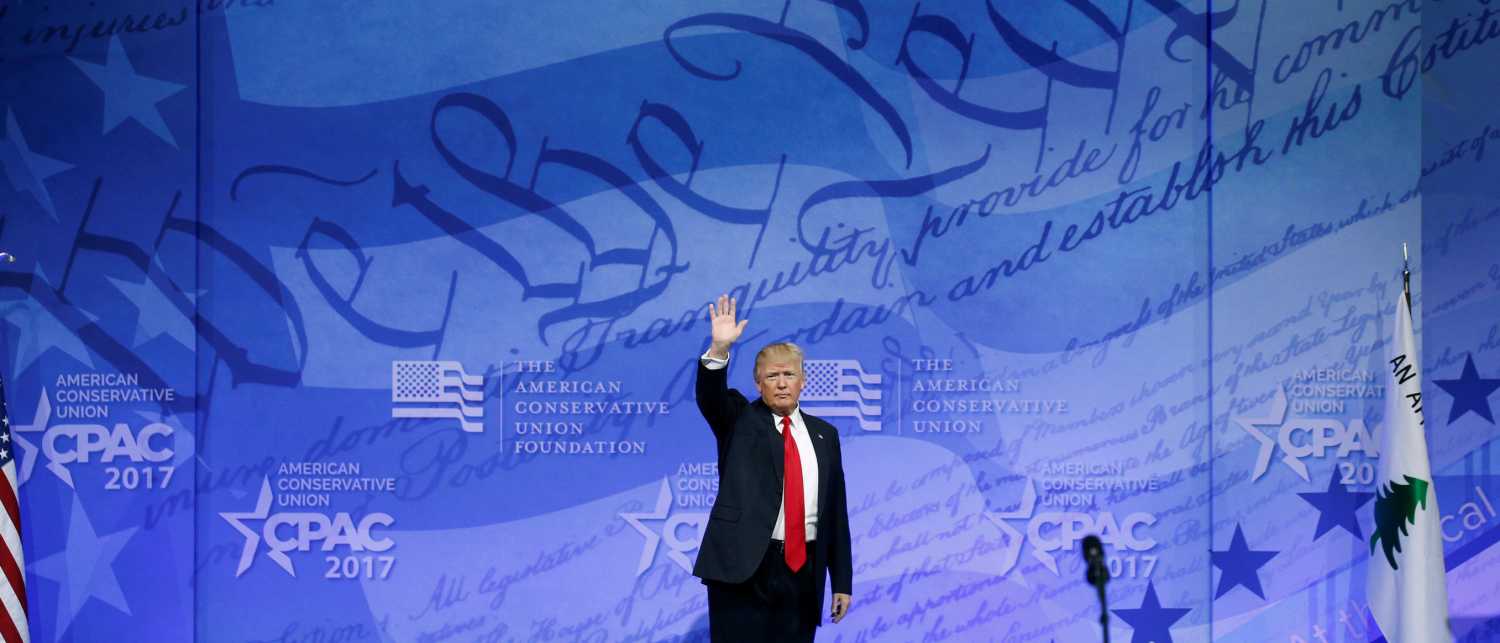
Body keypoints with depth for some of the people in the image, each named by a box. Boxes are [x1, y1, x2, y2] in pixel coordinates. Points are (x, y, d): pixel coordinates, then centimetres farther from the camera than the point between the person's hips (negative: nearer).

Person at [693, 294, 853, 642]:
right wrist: (719, 349, -33)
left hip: (803, 571, 3)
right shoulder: (739, 420, 6)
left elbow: (836, 510, 12)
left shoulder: (824, 434, 13)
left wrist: (842, 581, 9)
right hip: (744, 568, -3)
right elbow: (709, 395, -15)